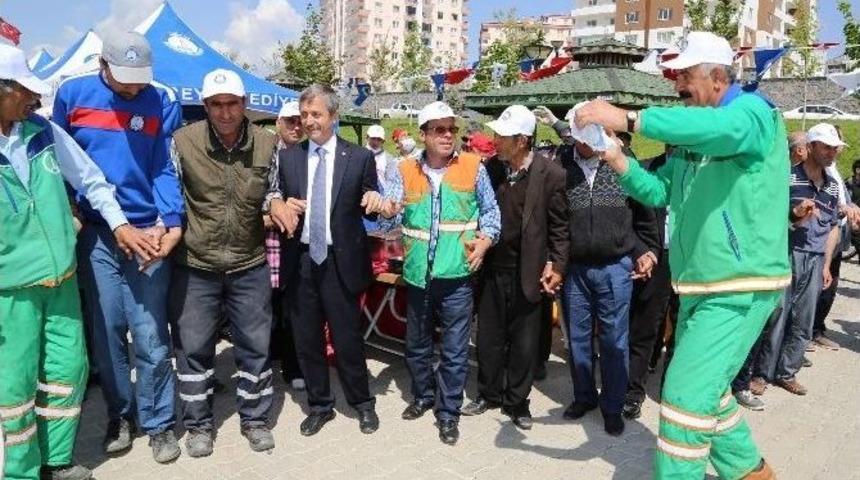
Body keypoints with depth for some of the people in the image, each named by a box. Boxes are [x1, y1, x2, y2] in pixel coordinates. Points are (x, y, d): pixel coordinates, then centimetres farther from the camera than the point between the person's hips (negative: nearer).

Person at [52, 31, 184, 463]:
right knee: (105, 332, 9)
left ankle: (158, 423, 16)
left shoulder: (159, 103, 0)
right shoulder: (72, 94, 3)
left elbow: (164, 167, -3)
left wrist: (170, 222, -16)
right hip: (94, 234, 2)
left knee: (150, 338, 1)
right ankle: (120, 415, 27)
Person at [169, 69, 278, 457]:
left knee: (255, 345, 11)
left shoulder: (268, 143, -4)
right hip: (195, 265, -1)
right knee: (194, 347, 10)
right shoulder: (182, 141, -10)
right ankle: (198, 424, 29)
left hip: (250, 265, 2)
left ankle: (254, 418, 30)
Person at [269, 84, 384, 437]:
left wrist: (375, 202, -21)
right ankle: (320, 405, 33)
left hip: (340, 261, -3)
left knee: (348, 338, 7)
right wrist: (280, 205, -15)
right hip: (300, 260, 3)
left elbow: (369, 210, 1)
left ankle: (362, 403, 30)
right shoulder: (287, 158, 6)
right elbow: (277, 202, 8)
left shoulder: (360, 157, -1)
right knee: (306, 339, 13)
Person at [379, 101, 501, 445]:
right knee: (416, 344, 17)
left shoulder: (473, 167, 0)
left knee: (454, 349, 4)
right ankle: (423, 395, 39)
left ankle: (449, 412, 20)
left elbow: (491, 210, 6)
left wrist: (484, 241, -9)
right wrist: (388, 211, -26)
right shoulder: (405, 171, 3)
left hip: (457, 274, -2)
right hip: (417, 273, 3)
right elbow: (393, 218, -4)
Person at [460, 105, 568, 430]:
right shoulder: (489, 168, -2)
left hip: (528, 273, -2)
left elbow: (559, 226, -4)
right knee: (488, 337, 13)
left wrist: (557, 266, -8)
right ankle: (489, 394, 33)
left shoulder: (550, 175, -10)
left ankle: (516, 401, 27)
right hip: (492, 269, 3)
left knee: (524, 343, 9)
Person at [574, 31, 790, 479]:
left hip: (740, 287, -9)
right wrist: (616, 157, -6)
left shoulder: (754, 112, -13)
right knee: (705, 387, 21)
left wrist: (627, 119, -41)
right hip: (699, 286, 9)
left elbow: (721, 129, -37)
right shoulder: (693, 133, 11)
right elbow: (660, 192, 10)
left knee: (686, 391, -11)